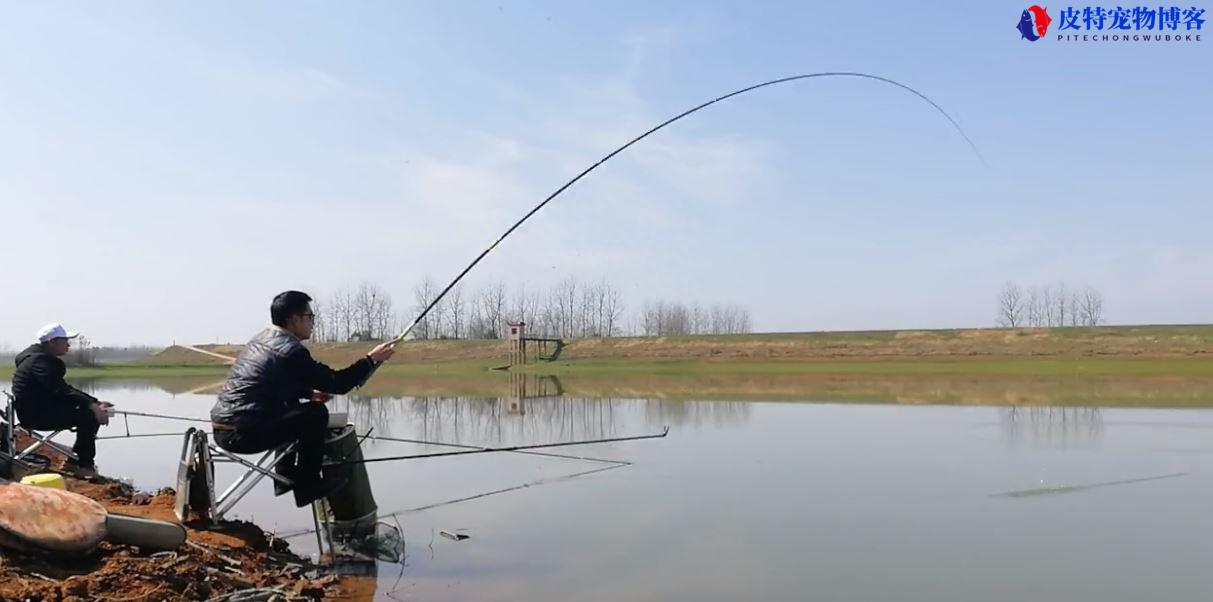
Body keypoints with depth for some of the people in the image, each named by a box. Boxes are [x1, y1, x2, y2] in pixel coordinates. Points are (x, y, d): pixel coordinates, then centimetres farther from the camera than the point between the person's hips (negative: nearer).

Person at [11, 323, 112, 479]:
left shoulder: (46, 359, 16)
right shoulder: (40, 361, -17)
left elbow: (65, 390, 17)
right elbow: (61, 391, -30)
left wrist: (95, 402, 6)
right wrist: (92, 406, -36)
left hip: (43, 408, 10)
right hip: (35, 414, -10)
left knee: (93, 412, 5)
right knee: (88, 415, -22)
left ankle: (75, 460, 10)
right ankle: (84, 465, -15)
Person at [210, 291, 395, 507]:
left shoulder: (261, 339, 14)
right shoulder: (290, 350, -14)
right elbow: (337, 383, -13)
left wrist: (309, 393, 15)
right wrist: (372, 359, -3)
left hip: (221, 428, 10)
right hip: (241, 434, -10)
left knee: (292, 409, 27)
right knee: (316, 414, -7)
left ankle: (285, 477, 30)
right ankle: (307, 486, 0)